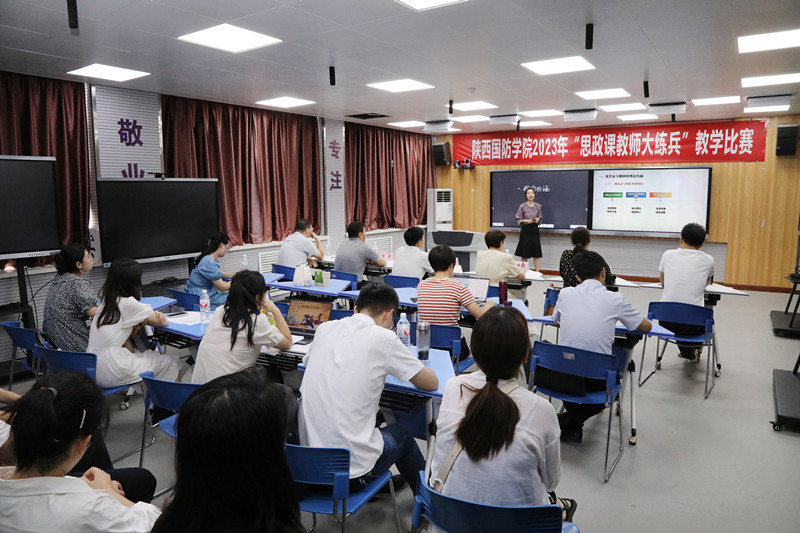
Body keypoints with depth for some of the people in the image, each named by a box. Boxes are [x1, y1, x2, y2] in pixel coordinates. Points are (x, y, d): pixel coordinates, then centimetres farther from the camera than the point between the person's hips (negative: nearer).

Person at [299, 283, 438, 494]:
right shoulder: (383, 338, -11)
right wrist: (394, 363, 18)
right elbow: (432, 383, -2)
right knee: (401, 434, 25)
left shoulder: (324, 328, 2)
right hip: (352, 467, -5)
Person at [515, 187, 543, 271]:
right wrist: (527, 220, -16)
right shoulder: (522, 206, -3)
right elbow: (518, 219, 0)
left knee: (536, 253, 0)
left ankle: (537, 272, 5)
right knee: (524, 253, 1)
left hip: (535, 230, 2)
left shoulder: (538, 206, 6)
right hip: (525, 230, -2)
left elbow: (540, 219, 12)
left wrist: (538, 220, -10)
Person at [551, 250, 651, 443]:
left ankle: (572, 421, 26)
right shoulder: (615, 299, -5)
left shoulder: (565, 294, 0)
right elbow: (647, 326, 10)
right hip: (597, 378, -2)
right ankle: (570, 421, 15)